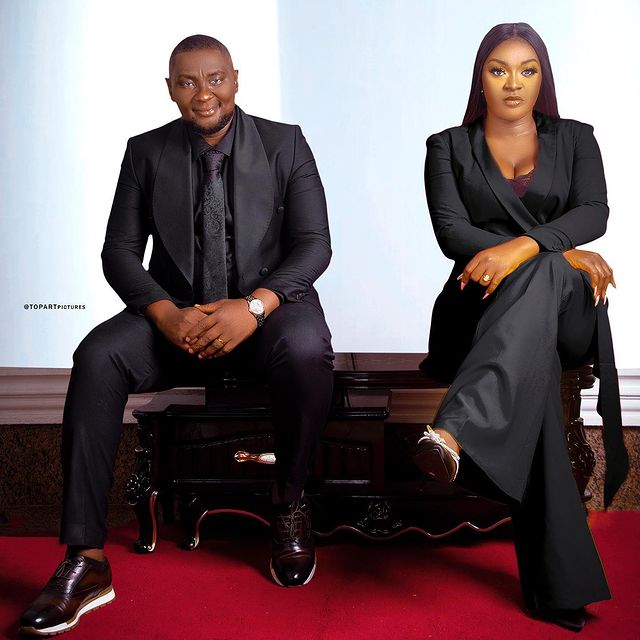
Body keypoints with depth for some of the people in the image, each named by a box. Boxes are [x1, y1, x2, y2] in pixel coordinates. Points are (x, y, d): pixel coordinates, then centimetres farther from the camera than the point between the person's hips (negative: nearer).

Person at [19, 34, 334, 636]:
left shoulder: (284, 143, 2)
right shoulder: (146, 152, 7)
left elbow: (314, 244, -5)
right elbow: (119, 251, 2)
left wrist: (254, 304, -23)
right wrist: (166, 314, -18)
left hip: (267, 304, -1)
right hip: (175, 312, 2)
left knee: (306, 349, -36)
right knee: (97, 357, -27)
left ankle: (290, 505, -10)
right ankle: (86, 559, -23)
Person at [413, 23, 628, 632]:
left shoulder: (574, 139, 16)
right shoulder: (449, 146, 13)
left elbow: (594, 213, -3)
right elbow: (452, 232, -3)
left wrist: (526, 247, -25)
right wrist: (564, 254, -11)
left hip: (566, 308, 1)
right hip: (482, 305, 0)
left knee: (540, 276, -38)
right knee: (534, 362, -37)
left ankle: (453, 432, -53)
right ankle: (555, 579, -42)